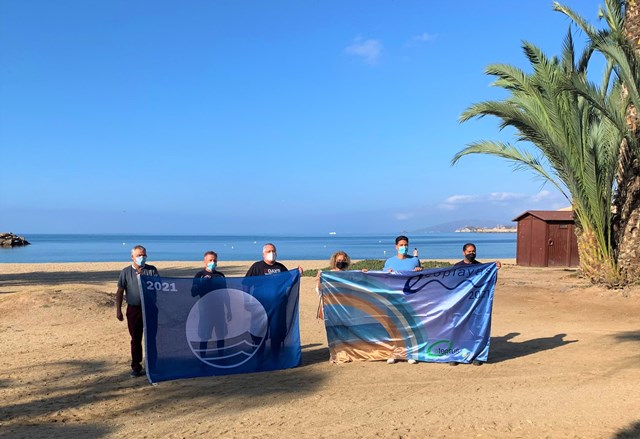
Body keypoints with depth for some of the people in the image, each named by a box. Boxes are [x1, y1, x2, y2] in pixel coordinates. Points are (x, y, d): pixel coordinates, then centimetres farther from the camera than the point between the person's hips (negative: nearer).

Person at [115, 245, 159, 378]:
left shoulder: (152, 270, 3)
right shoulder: (126, 272, 2)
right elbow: (120, 292, 4)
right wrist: (118, 310, -1)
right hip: (134, 309, 0)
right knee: (136, 339, 7)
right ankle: (136, 367, 17)